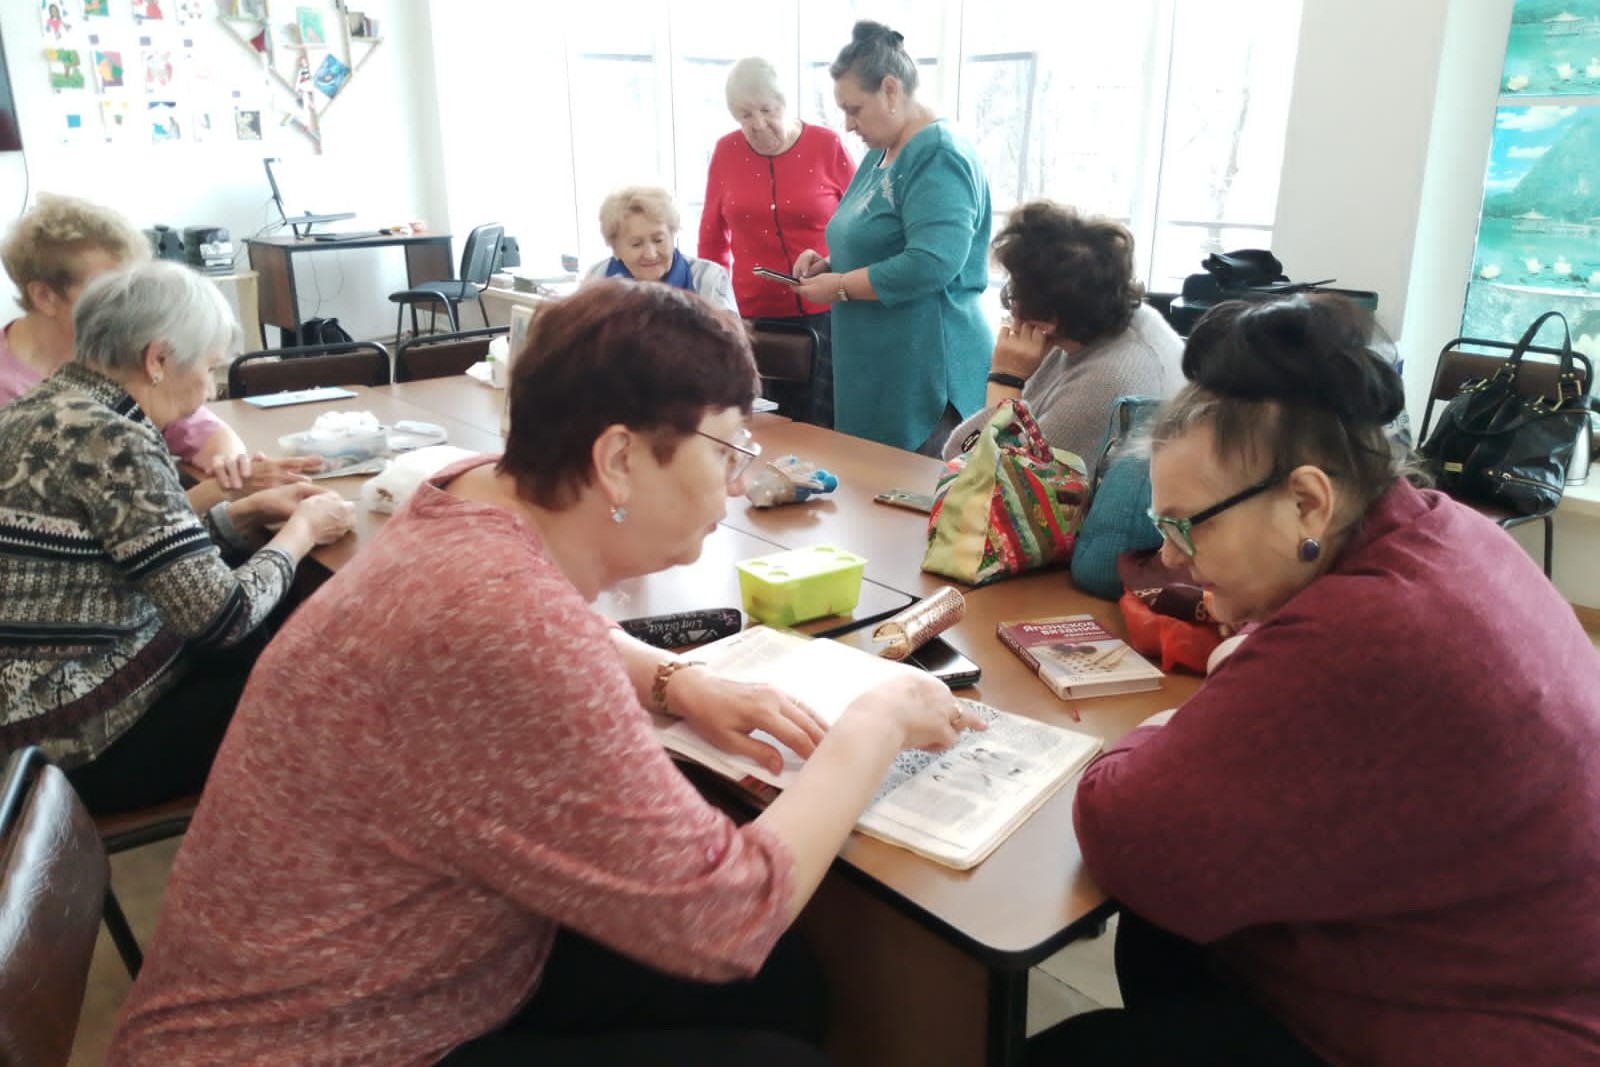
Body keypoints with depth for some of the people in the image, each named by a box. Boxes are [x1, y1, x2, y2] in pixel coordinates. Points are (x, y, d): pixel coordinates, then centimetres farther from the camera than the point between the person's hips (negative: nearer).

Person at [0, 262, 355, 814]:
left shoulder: (48, 407, 6)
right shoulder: (110, 442, -23)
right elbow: (222, 617, -23)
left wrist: (249, 511, 6)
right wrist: (300, 531, -7)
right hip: (89, 738, -9)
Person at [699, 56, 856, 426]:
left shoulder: (827, 145, -3)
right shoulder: (726, 152, 3)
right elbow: (713, 238, 12)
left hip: (823, 312, -2)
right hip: (754, 314, 2)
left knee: (826, 426, 3)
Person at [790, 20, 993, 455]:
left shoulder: (939, 155, -15)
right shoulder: (880, 154, 15)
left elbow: (930, 264, -27)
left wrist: (840, 286, -16)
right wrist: (829, 264, 6)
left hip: (926, 374, -10)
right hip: (876, 370, 10)